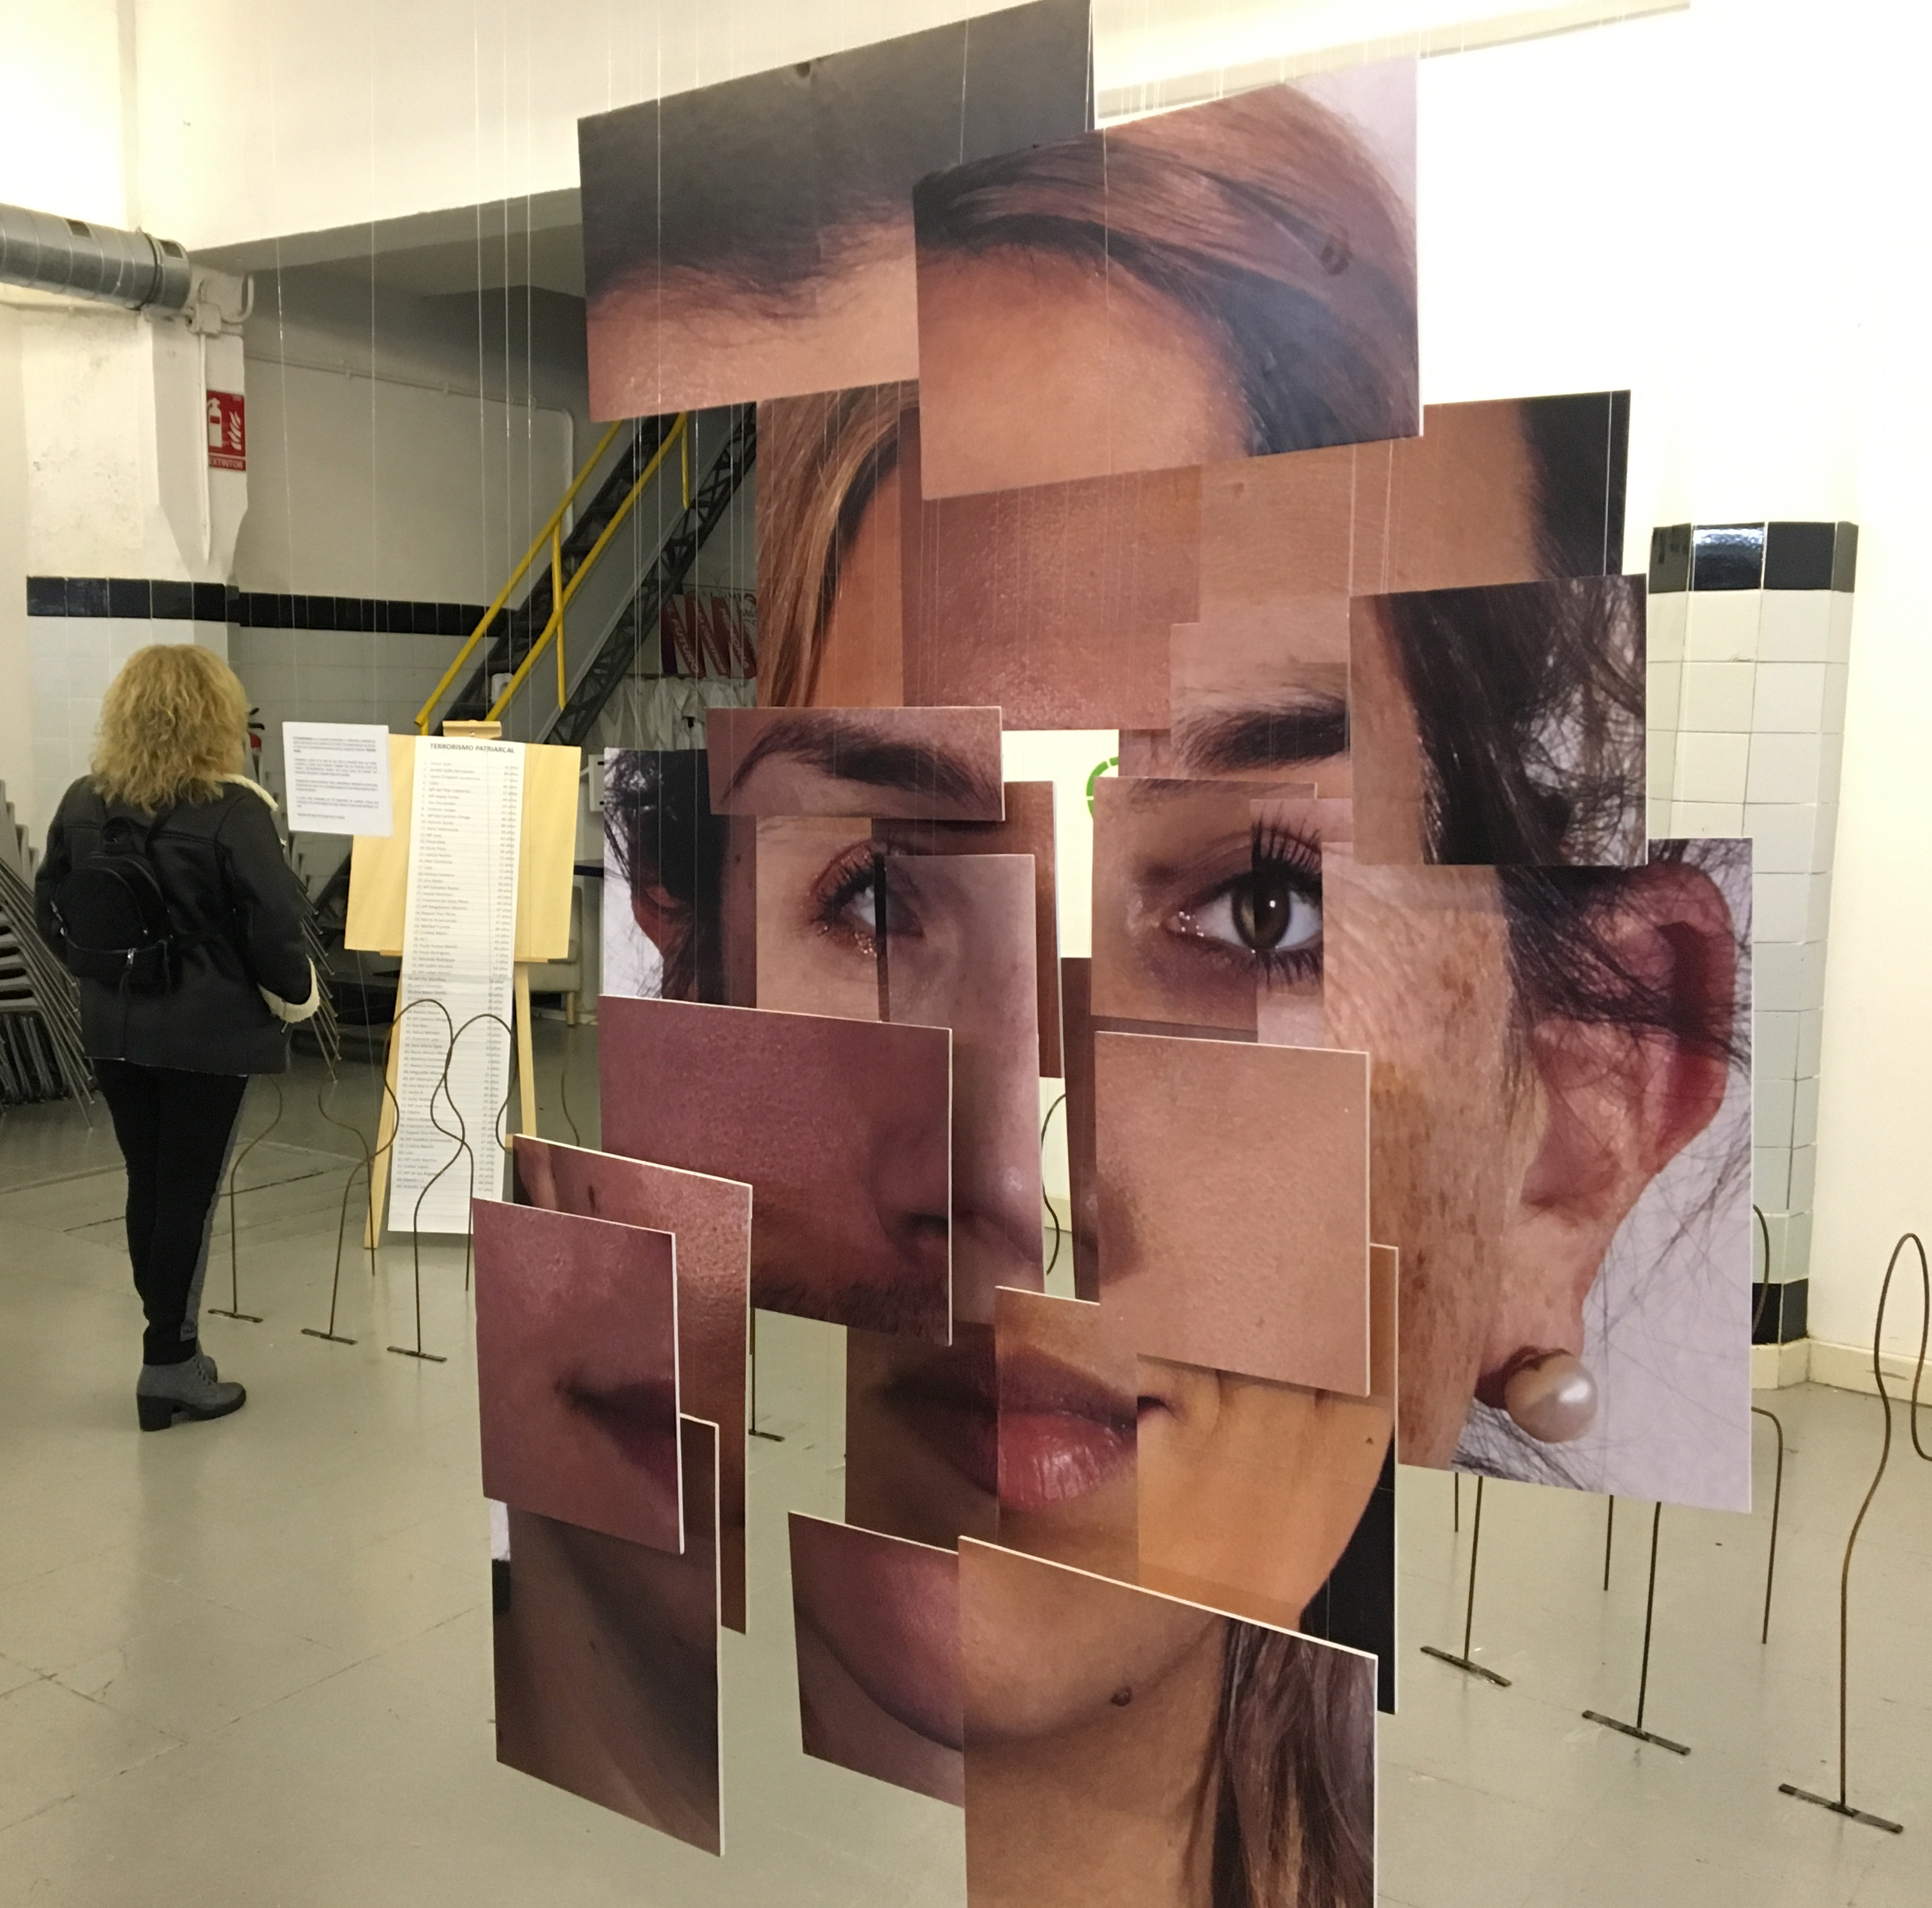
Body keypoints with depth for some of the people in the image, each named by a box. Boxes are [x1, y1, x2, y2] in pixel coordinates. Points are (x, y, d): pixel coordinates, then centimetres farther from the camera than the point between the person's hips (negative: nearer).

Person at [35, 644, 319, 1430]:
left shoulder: (83, 803, 2)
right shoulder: (233, 810, -17)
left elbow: (50, 910, 10)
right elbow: (273, 924, -18)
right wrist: (296, 996, -1)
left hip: (114, 1025, 6)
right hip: (207, 1029, -5)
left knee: (147, 1186, 15)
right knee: (188, 1194, 3)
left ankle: (173, 1345, 26)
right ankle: (168, 1368, 12)